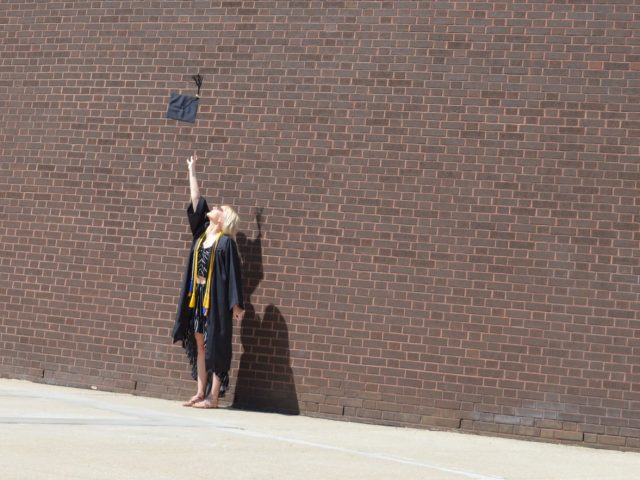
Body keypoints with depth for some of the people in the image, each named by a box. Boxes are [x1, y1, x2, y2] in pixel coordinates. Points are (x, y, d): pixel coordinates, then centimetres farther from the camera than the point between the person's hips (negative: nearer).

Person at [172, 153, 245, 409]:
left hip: (215, 298, -7)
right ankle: (201, 392, 15)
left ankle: (213, 396, 1)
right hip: (197, 296, 7)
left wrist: (236, 304, -15)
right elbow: (196, 200, 15)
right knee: (199, 345, 9)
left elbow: (233, 274, -11)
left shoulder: (226, 242, -9)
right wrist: (192, 170, 20)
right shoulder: (201, 232, 9)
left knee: (214, 346, -3)